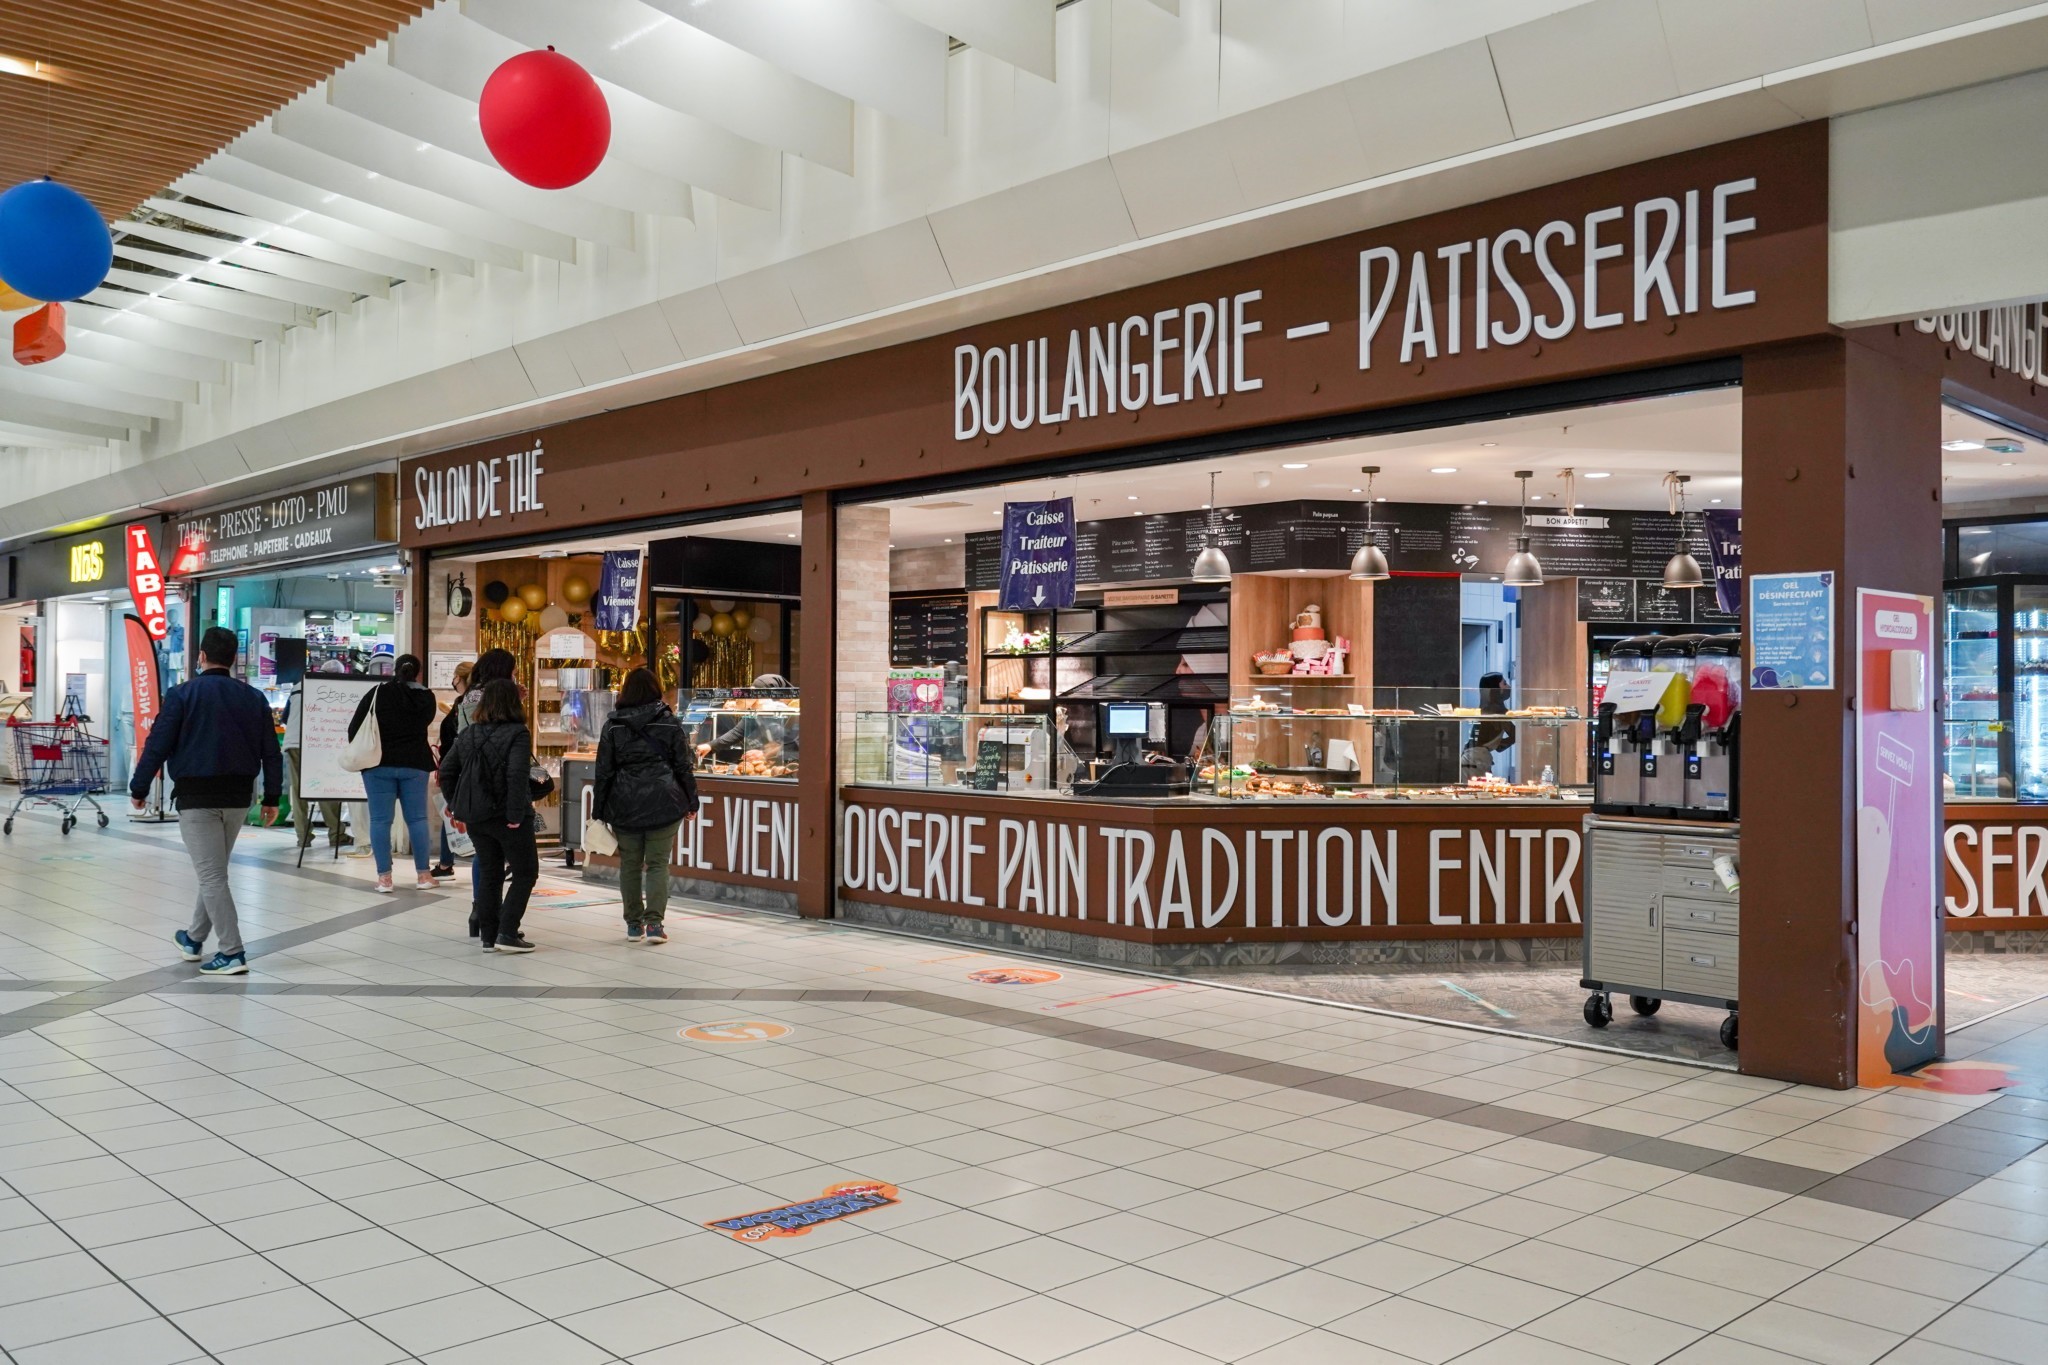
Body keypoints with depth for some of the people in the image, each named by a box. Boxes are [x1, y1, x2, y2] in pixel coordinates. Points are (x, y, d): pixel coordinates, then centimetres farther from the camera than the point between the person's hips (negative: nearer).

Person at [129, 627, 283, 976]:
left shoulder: (183, 694, -7)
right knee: (213, 871, 20)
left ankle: (232, 953, -7)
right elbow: (271, 752, 7)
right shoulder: (254, 698, 5)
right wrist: (271, 797, 14)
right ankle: (194, 939, 33)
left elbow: (157, 745, -8)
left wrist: (139, 788, 3)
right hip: (238, 797, 5)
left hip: (197, 798, -5)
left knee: (211, 876, -3)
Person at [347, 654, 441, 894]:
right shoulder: (426, 697, -1)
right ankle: (423, 875, 11)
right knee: (417, 818, 8)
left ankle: (384, 877, 0)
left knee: (380, 819, 2)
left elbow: (354, 727, -2)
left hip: (379, 763, -1)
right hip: (415, 764, 1)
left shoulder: (377, 693, -3)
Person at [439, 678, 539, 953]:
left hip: (475, 817, 6)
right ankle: (507, 933, -1)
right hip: (506, 816, -6)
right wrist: (516, 815, -18)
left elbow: (446, 770, 11)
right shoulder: (517, 734, -12)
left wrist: (457, 807, 15)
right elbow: (517, 775, -22)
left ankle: (488, 937, 16)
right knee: (525, 873, 6)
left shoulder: (468, 734, 9)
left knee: (489, 875, 15)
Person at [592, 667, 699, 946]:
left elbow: (604, 771, 3)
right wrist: (691, 802, 11)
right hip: (663, 804, -1)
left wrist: (598, 811, 8)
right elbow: (683, 767, 2)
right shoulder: (669, 723, 1)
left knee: (630, 864, 10)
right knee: (658, 863, 2)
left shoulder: (613, 726, 2)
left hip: (624, 806, 1)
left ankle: (634, 924, 15)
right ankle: (654, 922, -7)